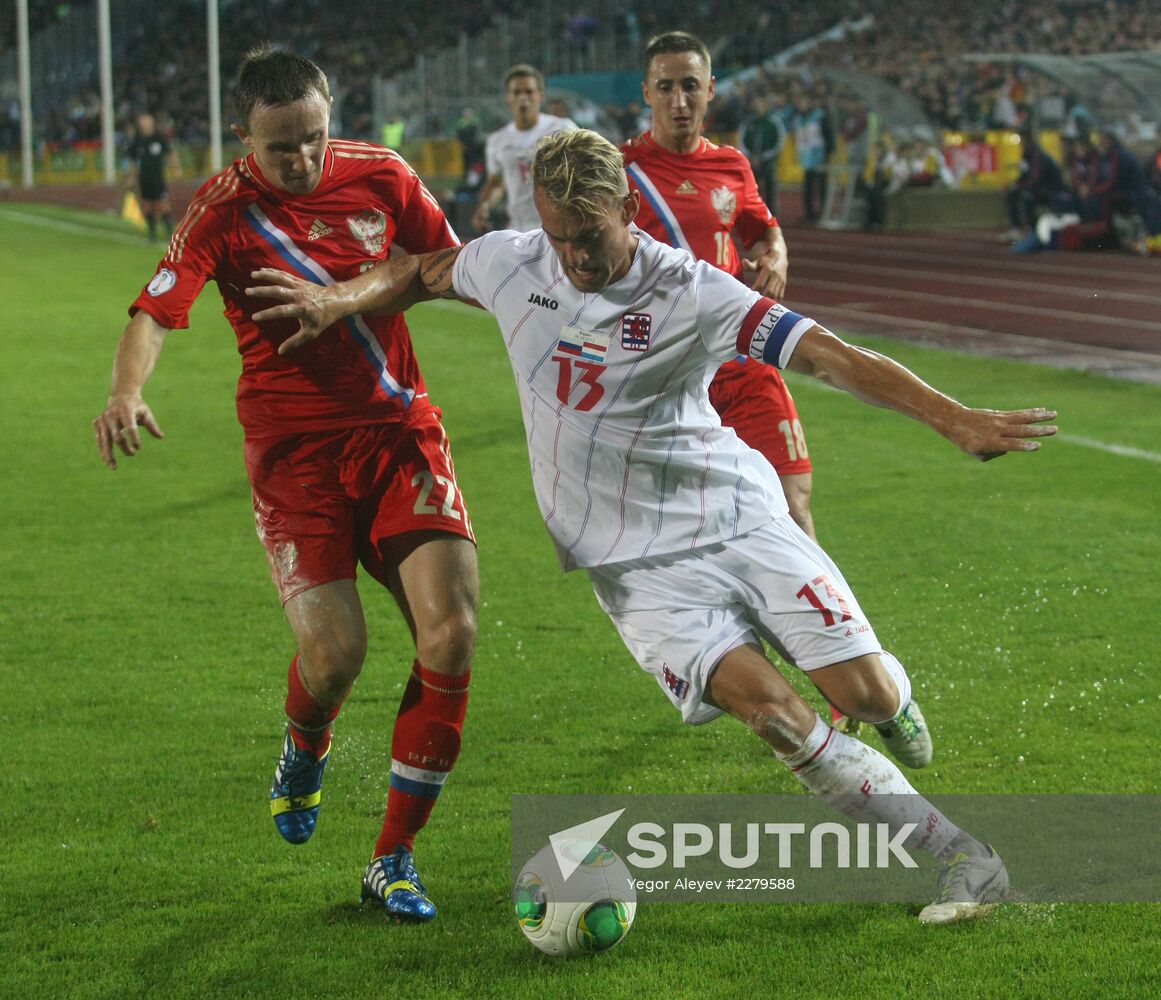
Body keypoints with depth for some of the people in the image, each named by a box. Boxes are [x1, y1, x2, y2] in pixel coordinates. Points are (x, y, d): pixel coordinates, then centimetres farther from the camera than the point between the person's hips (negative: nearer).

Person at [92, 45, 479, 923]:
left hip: (400, 431, 3)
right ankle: (305, 752, 24)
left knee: (452, 631, -13)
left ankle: (394, 861, 2)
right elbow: (158, 309, -19)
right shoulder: (227, 208, -7)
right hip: (295, 447, -3)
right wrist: (127, 392, -37)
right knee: (333, 652, -18)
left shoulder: (380, 177, 1)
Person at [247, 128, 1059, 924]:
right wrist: (332, 302, 0)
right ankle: (963, 860, -13)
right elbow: (422, 273, 17)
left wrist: (952, 418, -31)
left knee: (866, 694, -11)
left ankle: (892, 693, 33)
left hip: (739, 521, -1)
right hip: (637, 564, 1)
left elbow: (827, 354, -21)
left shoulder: (689, 293, -15)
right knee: (773, 711, -20)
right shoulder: (512, 265, -4)